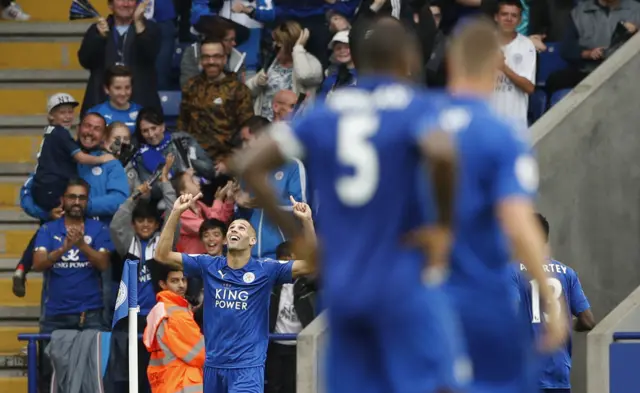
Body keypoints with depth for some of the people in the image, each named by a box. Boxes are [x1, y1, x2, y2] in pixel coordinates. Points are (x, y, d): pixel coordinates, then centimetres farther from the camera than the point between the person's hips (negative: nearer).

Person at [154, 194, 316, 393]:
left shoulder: (265, 271, -3)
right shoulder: (208, 266, 5)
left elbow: (311, 264, -11)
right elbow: (162, 255, 3)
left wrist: (307, 221, -23)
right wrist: (176, 213, -7)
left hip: (248, 366, -4)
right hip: (213, 364, 4)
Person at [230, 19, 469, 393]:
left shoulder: (325, 112, 10)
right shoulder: (416, 107, -5)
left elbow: (248, 164, 6)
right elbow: (443, 153, -28)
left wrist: (295, 235, 11)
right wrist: (445, 226, -13)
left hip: (342, 287, 5)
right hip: (404, 282, -5)